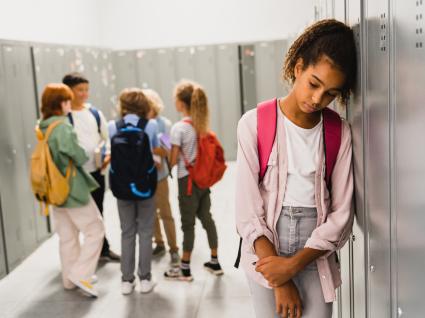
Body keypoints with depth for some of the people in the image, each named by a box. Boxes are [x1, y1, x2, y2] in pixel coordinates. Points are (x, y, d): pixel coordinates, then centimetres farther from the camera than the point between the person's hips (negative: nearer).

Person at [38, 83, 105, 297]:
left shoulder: (42, 127, 6)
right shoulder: (63, 127, -20)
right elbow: (80, 157, -17)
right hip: (73, 188, -8)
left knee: (67, 236, 16)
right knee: (95, 230, 3)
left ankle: (70, 279, 25)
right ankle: (80, 274, -1)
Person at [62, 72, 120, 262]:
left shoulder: (95, 113, 7)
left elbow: (106, 137, 13)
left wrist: (108, 155, -3)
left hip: (97, 171, 5)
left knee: (97, 212, 18)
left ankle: (103, 249, 32)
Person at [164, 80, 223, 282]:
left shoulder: (179, 128, -15)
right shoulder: (202, 124, 4)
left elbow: (173, 161, -12)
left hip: (188, 180, -6)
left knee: (188, 224, 2)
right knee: (206, 218, 16)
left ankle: (185, 269, 13)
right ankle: (214, 262, 25)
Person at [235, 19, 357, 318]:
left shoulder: (340, 133, -2)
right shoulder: (254, 124, -9)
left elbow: (341, 214, -5)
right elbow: (248, 211, -11)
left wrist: (293, 265, -13)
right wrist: (279, 283, -12)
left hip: (315, 257, 1)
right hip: (264, 251, -1)